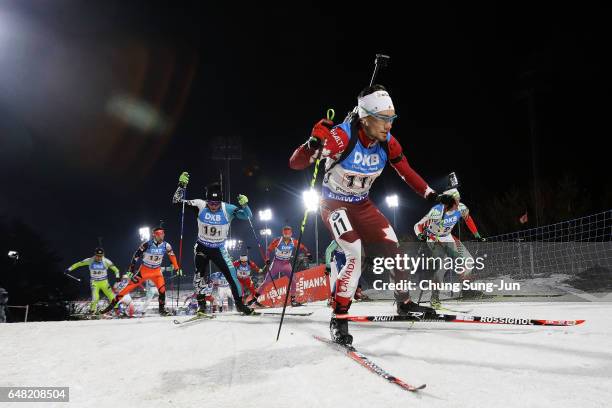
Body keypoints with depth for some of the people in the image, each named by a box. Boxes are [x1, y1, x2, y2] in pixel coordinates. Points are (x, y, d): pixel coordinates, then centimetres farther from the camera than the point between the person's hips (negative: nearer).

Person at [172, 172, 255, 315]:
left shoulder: (227, 209, -18)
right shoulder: (200, 205, -16)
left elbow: (247, 216, -17)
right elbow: (177, 201, -13)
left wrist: (244, 205, -36)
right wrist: (182, 185, -27)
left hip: (219, 249, 0)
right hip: (202, 247, 0)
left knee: (231, 274, -4)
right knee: (201, 274, -11)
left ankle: (239, 303, 13)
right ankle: (201, 303, 9)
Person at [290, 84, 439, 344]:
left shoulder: (387, 142, -12)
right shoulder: (342, 136, -29)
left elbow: (406, 172, 5)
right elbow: (295, 163, -32)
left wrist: (432, 196, -1)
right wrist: (313, 145, -52)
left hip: (363, 205, 6)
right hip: (334, 205, -6)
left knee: (393, 249, 5)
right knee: (355, 256, -23)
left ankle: (404, 303, 28)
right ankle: (338, 319, -9)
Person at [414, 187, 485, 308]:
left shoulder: (461, 208, -18)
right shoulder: (436, 211, -32)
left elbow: (468, 218, 6)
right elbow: (418, 225, -26)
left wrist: (477, 235, 10)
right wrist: (421, 235, -48)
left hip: (448, 237, 5)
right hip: (434, 239, -5)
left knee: (468, 261, -2)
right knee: (442, 266, -22)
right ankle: (434, 298, -9)